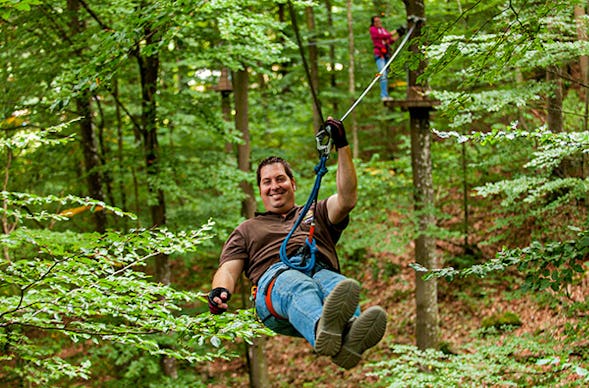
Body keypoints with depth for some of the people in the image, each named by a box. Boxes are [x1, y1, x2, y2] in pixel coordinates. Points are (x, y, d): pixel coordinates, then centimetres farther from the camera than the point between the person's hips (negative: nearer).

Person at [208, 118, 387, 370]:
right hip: (275, 277, -2)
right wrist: (220, 291, -5)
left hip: (322, 270, 2)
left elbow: (347, 199, 18)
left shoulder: (316, 214, 39)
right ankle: (323, 332, -79)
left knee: (340, 286, -39)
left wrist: (342, 146, 13)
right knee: (300, 288, -42)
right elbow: (228, 269, 21)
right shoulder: (247, 230, 38)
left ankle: (351, 337, -74)